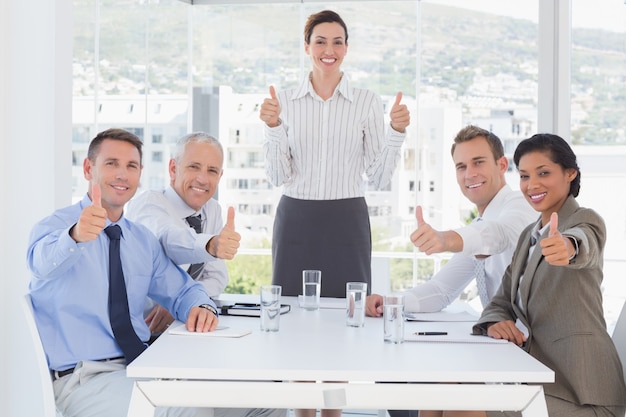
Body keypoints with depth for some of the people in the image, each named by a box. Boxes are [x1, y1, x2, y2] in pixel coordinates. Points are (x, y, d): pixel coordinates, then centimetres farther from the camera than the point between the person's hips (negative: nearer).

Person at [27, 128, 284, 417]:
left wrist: (201, 307, -6)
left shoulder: (143, 240, 15)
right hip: (84, 379, -6)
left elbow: (181, 290, 19)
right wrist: (76, 237, -52)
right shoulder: (54, 226, -5)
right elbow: (45, 262, -28)